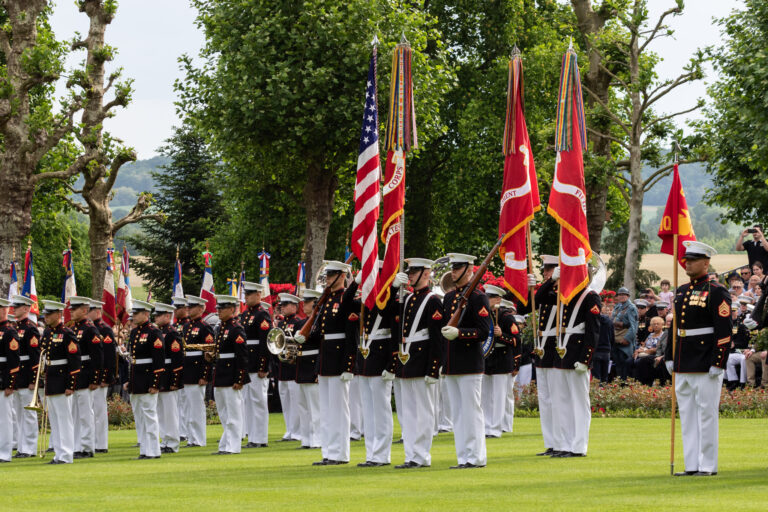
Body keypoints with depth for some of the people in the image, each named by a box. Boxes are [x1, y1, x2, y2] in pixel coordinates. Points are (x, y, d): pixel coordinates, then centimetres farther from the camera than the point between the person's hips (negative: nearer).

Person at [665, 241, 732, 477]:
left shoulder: (716, 293, -8)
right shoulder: (681, 292, 15)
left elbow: (724, 331, -13)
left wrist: (718, 363, -17)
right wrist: (669, 357, 16)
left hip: (705, 366, -8)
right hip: (683, 367, 8)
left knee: (706, 415, -4)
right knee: (687, 417, 9)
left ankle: (708, 466, 1)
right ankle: (692, 465, 14)